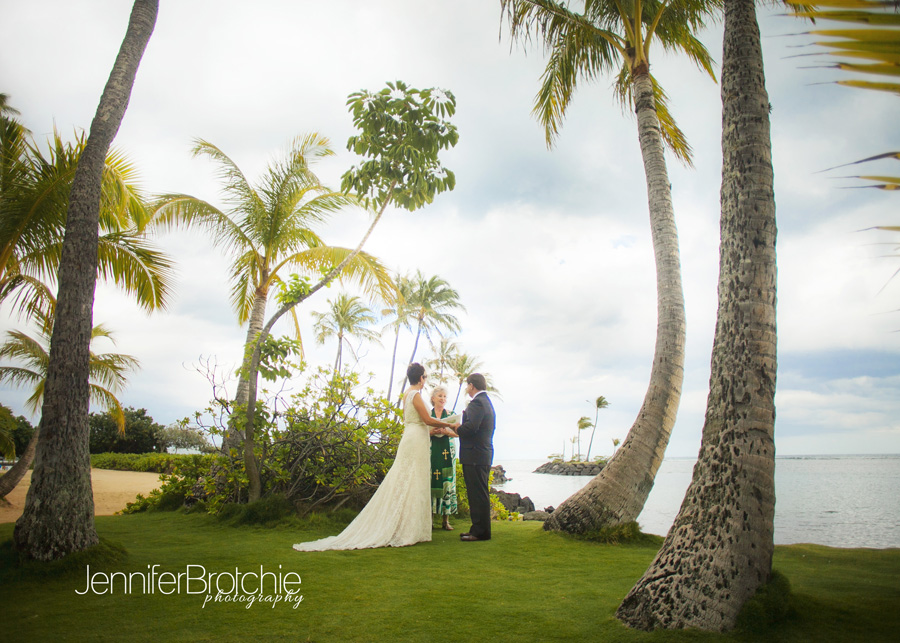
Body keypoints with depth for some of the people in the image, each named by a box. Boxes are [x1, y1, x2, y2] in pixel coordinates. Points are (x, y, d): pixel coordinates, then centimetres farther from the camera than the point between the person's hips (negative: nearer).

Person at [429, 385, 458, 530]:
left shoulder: (450, 414, 12)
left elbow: (457, 433, 6)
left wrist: (446, 432, -13)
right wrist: (431, 433, -14)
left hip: (447, 452, 1)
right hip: (431, 451, -1)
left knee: (447, 482, -4)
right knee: (430, 481, -7)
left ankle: (446, 520, 1)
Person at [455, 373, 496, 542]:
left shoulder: (477, 403, -16)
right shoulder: (486, 401, 18)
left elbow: (471, 427, -27)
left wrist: (457, 428, -9)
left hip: (475, 456, -11)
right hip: (484, 453, 11)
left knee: (478, 495, -5)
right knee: (479, 495, 14)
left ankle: (481, 532, 0)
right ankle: (479, 529, 21)